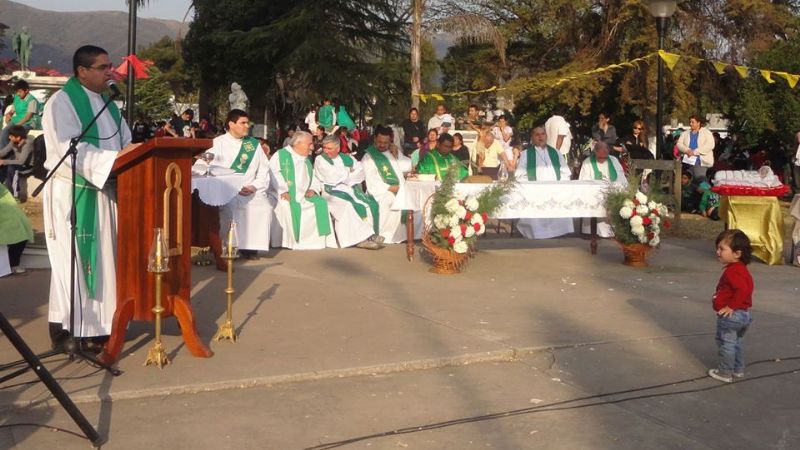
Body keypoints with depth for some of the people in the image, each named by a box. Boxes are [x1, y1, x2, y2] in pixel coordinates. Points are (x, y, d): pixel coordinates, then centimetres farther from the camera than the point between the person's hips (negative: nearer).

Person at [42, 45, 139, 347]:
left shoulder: (106, 102, 15)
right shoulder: (61, 102, -10)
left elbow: (124, 142, 14)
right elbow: (71, 149, -21)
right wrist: (115, 158, -28)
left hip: (103, 190, 7)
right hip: (72, 193, -7)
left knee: (102, 257, 8)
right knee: (73, 260, -4)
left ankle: (97, 324, 17)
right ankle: (66, 331, 4)